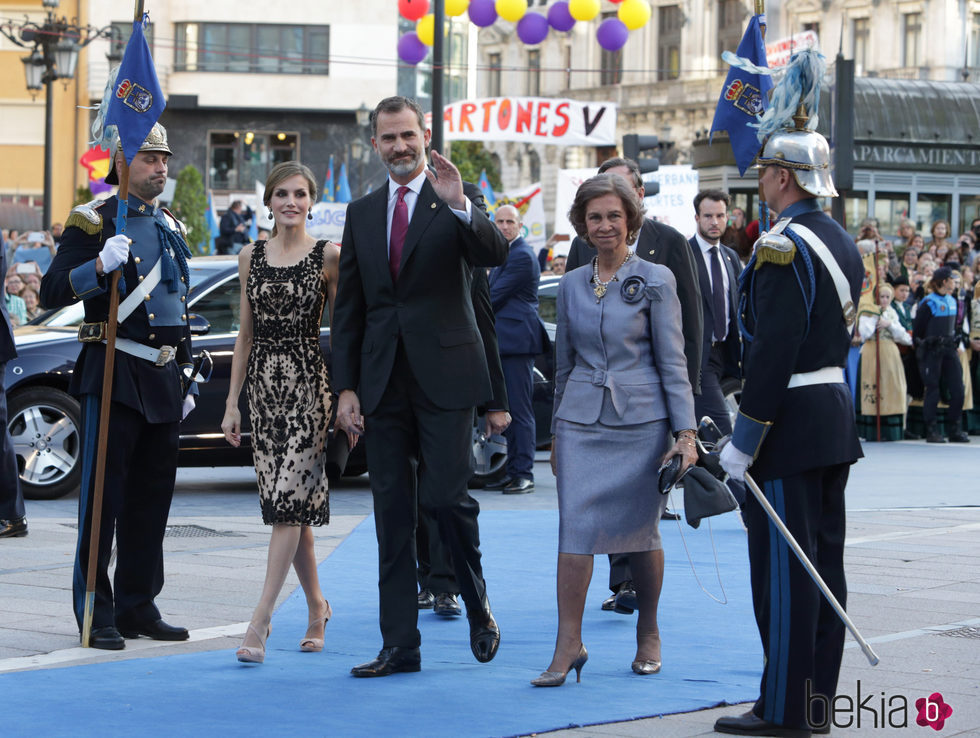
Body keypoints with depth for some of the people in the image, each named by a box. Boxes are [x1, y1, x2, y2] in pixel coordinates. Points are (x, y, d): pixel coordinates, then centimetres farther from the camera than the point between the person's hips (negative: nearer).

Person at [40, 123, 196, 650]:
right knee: (103, 493, -6)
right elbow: (52, 292, -12)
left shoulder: (169, 226, 17)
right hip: (115, 374, -7)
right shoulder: (94, 220, -4)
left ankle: (138, 606, 17)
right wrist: (99, 266, -28)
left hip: (163, 377, 7)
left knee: (152, 495, 9)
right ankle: (97, 613, -2)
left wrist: (185, 379, 21)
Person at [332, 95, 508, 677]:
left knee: (445, 494, -10)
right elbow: (348, 309, 13)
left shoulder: (455, 204, 1)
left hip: (444, 377, -4)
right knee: (392, 512, 4)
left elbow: (496, 254, -18)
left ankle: (480, 605, 16)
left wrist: (458, 205, -32)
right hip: (384, 383, 4)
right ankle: (400, 645, 8)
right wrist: (346, 387, 7)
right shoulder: (362, 214, 13)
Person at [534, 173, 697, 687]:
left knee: (640, 530, 4)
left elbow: (673, 361, -2)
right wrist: (557, 433, 19)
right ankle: (569, 643, -7)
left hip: (642, 418, -2)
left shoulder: (655, 281, -1)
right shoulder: (571, 286, 10)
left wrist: (685, 433, -7)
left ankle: (648, 634, 20)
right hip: (582, 420, 3)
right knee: (575, 527, -8)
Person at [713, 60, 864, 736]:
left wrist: (744, 438, -19)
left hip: (791, 425, -9)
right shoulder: (842, 241, 12)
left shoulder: (784, 247, -17)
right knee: (824, 561, 12)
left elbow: (774, 350, -22)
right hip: (836, 413, 10)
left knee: (783, 567, -4)